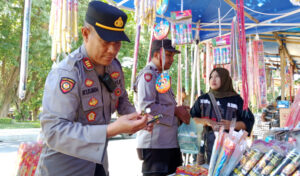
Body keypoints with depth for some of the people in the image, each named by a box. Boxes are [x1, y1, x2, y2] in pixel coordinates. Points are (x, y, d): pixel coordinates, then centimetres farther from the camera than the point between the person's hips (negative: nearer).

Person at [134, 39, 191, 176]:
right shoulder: (148, 75, -11)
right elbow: (146, 107, -23)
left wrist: (180, 112, 12)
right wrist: (175, 111, -14)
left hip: (169, 142, 10)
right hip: (155, 144, -10)